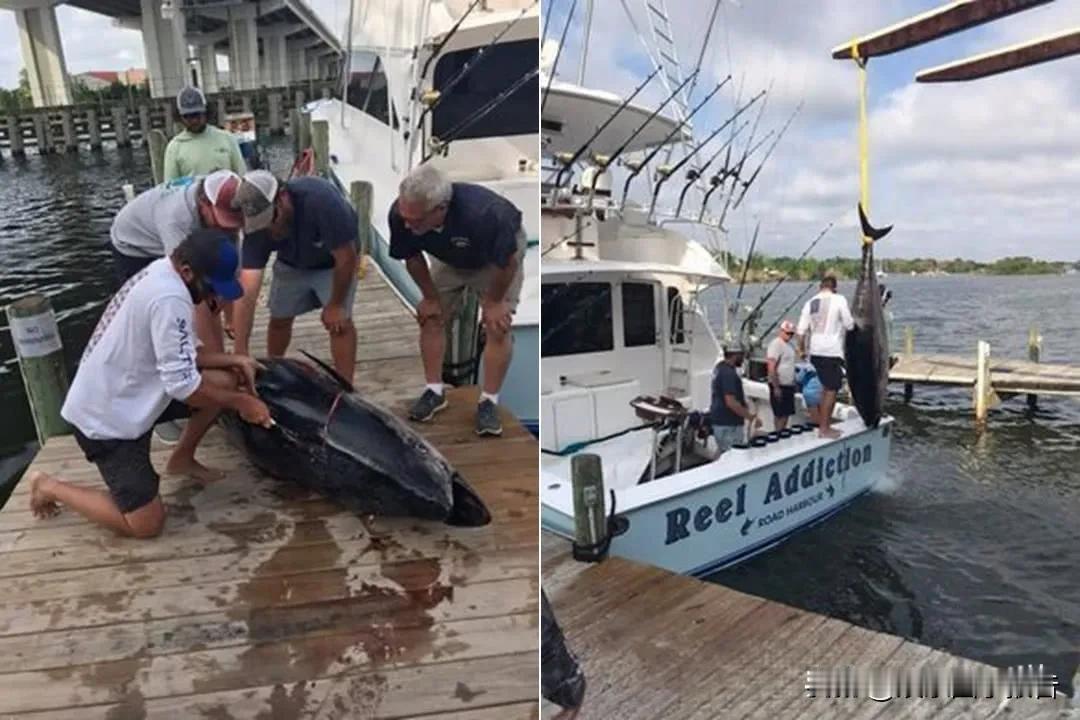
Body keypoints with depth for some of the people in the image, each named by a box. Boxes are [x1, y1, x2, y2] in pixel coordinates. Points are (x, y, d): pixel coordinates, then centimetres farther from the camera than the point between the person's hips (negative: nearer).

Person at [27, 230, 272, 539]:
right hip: (106, 418, -9)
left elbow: (181, 355, 9)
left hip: (125, 394, 9)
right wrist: (240, 402, -15)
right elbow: (182, 385, -27)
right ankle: (50, 488, 13)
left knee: (226, 380, 0)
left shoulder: (161, 273, 0)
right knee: (146, 524, -5)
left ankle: (182, 459, 19)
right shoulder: (170, 297, -29)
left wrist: (233, 360, -4)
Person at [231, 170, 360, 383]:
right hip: (291, 263, 4)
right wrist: (240, 351, -37)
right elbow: (247, 292, -31)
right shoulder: (256, 227, -28)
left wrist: (336, 305, -20)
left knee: (339, 322, -15)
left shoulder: (319, 199, -41)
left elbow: (346, 258, -30)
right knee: (279, 318, 7)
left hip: (333, 261, -3)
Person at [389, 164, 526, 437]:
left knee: (497, 326, -13)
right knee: (430, 317, 0)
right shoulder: (401, 214, -32)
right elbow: (412, 257, -10)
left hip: (500, 253, -4)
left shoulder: (482, 213, -45)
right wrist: (431, 297, -2)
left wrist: (493, 302, -14)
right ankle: (434, 391, 15)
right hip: (449, 257, 4)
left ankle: (489, 401, 1)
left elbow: (507, 260, -27)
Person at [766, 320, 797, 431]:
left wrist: (793, 384, 16)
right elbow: (771, 367, -20)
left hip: (789, 385, 9)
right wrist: (776, 387, -22)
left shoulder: (789, 345, 13)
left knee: (787, 413, 12)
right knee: (779, 414, -2)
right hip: (779, 385, -9)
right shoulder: (776, 344, -14)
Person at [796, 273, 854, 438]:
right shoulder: (839, 300, -7)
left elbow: (801, 330, 6)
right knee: (831, 389, 1)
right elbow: (849, 325, -4)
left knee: (827, 387, 20)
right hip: (832, 351, -6)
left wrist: (802, 349, 18)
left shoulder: (811, 302, 6)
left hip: (815, 352, 6)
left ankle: (825, 420, 29)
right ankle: (824, 428, 2)